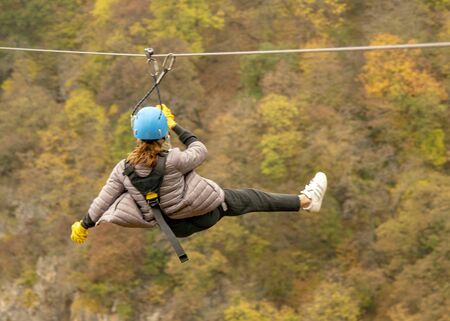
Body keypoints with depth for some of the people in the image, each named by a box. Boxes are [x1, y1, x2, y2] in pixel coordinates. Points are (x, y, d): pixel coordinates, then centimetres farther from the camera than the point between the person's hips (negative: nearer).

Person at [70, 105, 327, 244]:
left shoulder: (124, 169, -15)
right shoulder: (172, 160, -29)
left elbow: (103, 200, -7)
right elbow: (200, 151, -9)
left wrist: (84, 225, 7)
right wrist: (176, 126, -3)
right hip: (208, 209, -1)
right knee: (252, 198, 12)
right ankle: (306, 200, 25)